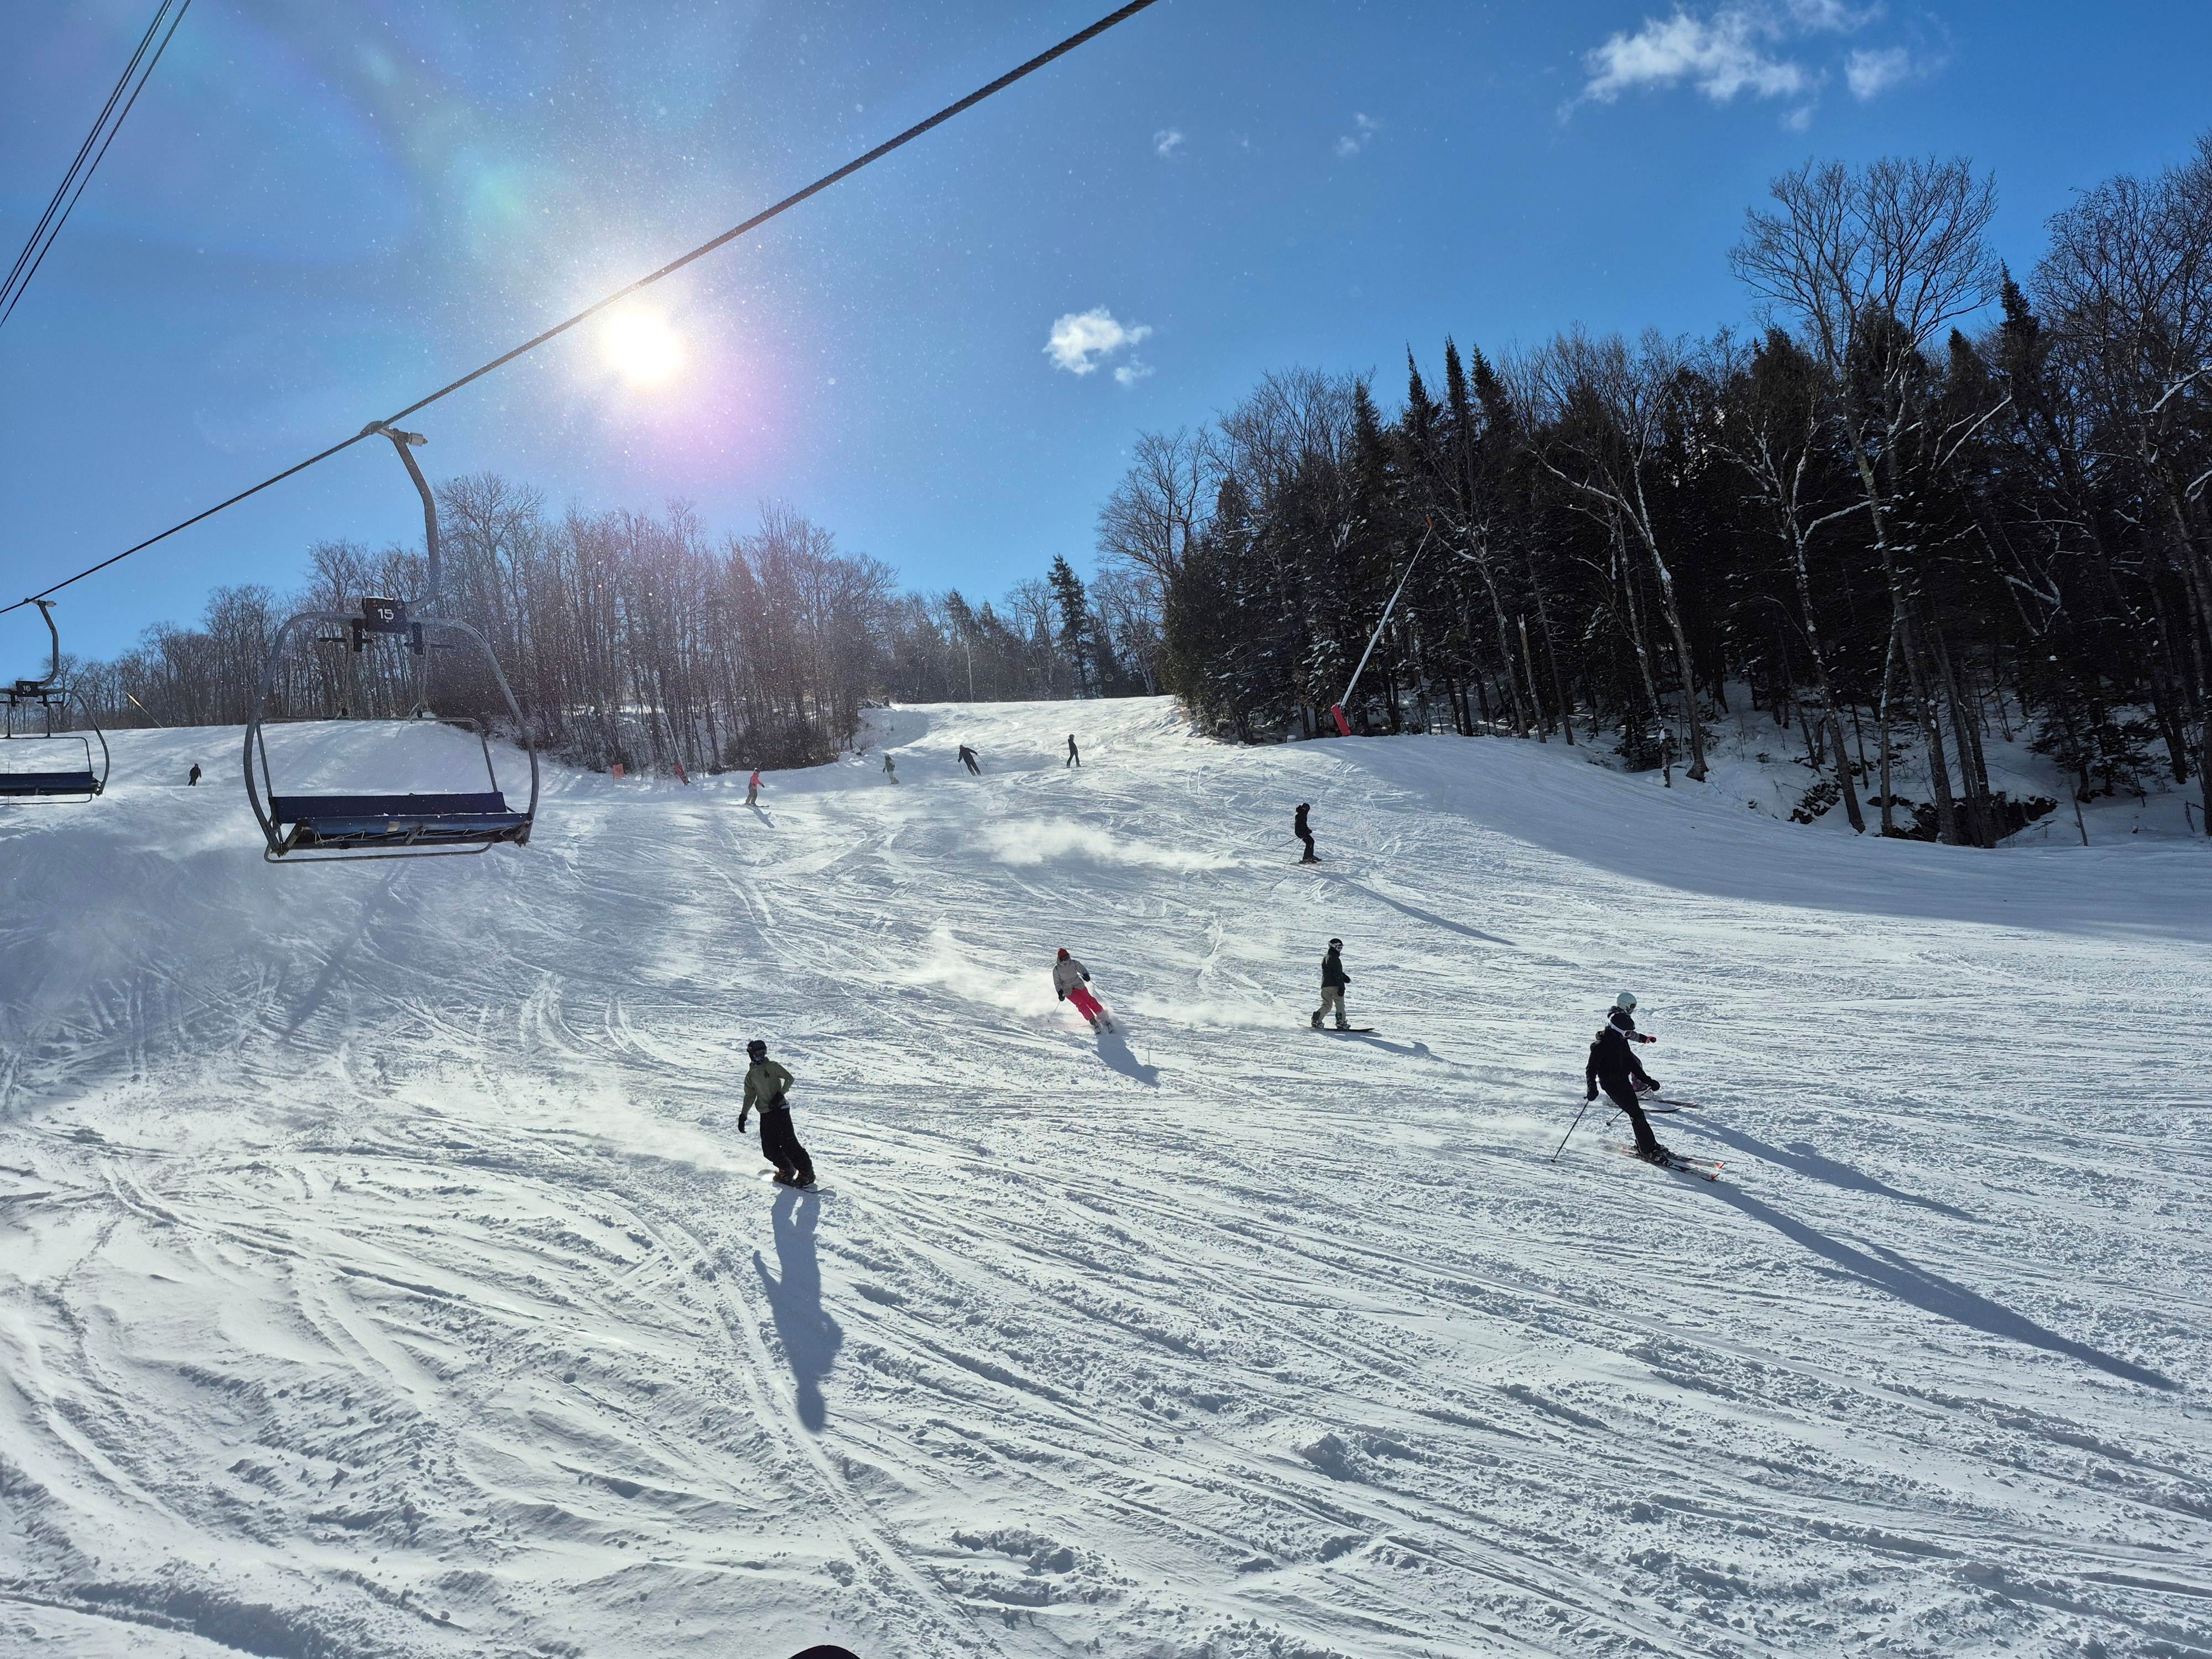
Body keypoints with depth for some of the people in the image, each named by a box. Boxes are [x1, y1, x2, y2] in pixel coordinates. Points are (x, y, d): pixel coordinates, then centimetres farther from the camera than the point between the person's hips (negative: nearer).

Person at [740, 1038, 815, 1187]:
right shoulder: (750, 1075, 16)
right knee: (769, 1148, -4)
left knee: (788, 1141, -15)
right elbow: (750, 1097, 23)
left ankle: (806, 1171, -10)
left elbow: (789, 1078, -2)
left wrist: (781, 1094, -16)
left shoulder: (772, 1066, 2)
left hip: (780, 1108, -5)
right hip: (765, 1114, 5)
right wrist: (743, 1116, 15)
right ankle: (786, 1169, 15)